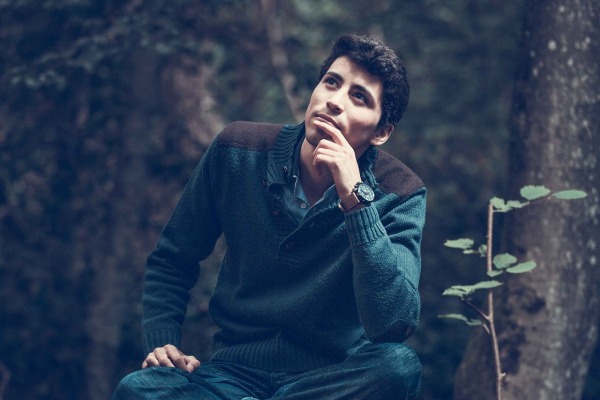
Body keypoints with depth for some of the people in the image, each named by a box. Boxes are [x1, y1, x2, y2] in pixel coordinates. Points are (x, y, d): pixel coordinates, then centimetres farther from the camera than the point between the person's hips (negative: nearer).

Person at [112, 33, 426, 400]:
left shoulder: (399, 195, -9)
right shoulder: (237, 152, -2)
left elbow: (394, 326, -26)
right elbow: (171, 261, 13)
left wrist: (355, 198, -29)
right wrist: (162, 343, -4)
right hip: (236, 369, 1)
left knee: (399, 365, -35)